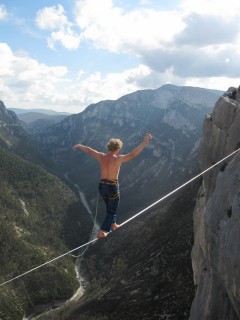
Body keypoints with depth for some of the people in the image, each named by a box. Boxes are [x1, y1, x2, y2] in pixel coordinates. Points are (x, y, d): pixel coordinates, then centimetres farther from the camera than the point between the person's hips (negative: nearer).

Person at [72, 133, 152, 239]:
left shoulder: (101, 156, -3)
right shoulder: (118, 159, -18)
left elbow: (88, 150, 13)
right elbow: (133, 154, -28)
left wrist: (79, 146, 31)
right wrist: (144, 142, -27)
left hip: (102, 186, 6)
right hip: (112, 187, -6)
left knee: (110, 207, 29)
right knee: (112, 210, 13)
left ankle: (113, 225, 46)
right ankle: (101, 232, 14)